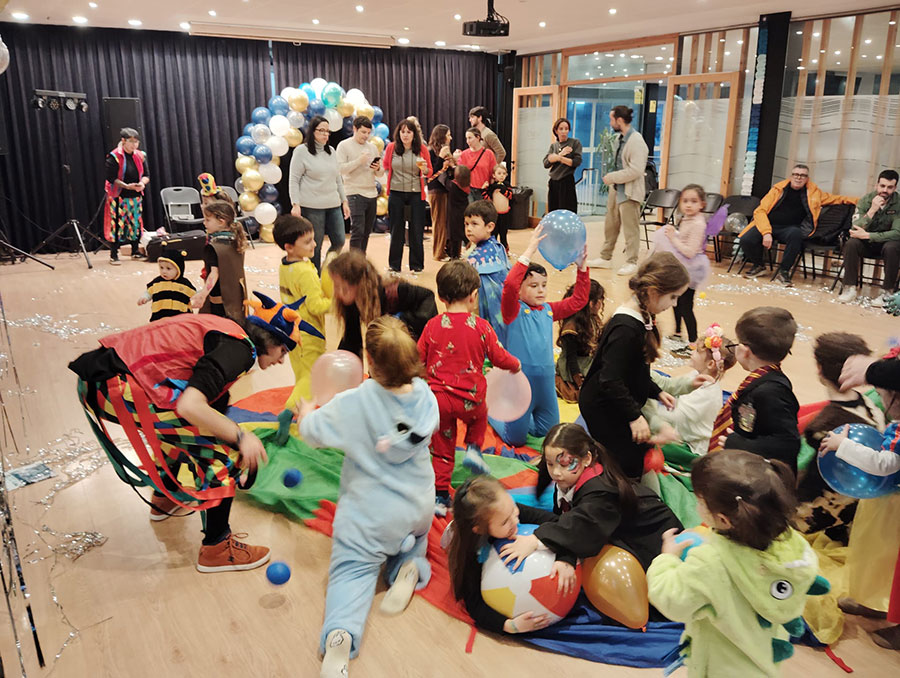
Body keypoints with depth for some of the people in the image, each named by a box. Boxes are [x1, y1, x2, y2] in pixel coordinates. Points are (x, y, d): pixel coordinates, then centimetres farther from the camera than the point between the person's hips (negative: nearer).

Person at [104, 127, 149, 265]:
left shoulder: (140, 156, 5)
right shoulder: (114, 157, -11)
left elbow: (146, 175, 7)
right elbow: (111, 178, -12)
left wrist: (142, 183, -15)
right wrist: (126, 186, -24)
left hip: (136, 196, 5)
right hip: (118, 197, -5)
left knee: (136, 223, 9)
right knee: (117, 224, -5)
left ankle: (135, 251, 23)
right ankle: (113, 255, 1)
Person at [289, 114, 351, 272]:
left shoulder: (331, 151, 14)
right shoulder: (301, 151, -3)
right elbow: (294, 180, -5)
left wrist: (344, 201, 15)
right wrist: (295, 204, -14)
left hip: (333, 206, 6)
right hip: (312, 207, -6)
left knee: (339, 242, 3)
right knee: (315, 247, -1)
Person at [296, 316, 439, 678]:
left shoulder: (352, 403, -21)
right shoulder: (425, 397, -10)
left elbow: (312, 431, -5)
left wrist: (306, 413, 19)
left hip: (368, 515, -4)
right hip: (418, 509, 4)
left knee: (352, 571, 3)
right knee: (411, 540, 32)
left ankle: (340, 633, -26)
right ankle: (409, 564, -3)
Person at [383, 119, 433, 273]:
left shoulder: (422, 149, -2)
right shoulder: (391, 147, -1)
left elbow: (429, 172, 6)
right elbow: (385, 167, 16)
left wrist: (424, 169, -14)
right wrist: (391, 180, 7)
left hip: (416, 193, 0)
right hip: (396, 192, 1)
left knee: (416, 230, 3)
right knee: (396, 229, 8)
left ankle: (416, 265, 15)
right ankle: (394, 265, 18)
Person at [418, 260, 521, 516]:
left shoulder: (432, 325, -2)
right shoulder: (481, 326, -7)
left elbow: (418, 360, 5)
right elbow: (499, 358, 1)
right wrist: (516, 364, 22)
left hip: (438, 397, 2)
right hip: (469, 399, -1)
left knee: (442, 449, 13)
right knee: (480, 416, 34)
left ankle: (440, 497, 17)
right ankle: (473, 449, 15)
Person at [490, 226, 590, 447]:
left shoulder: (549, 310, 7)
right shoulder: (514, 310, -12)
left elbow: (579, 300, 13)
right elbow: (509, 284, -31)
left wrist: (581, 267, 1)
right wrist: (529, 252, -32)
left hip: (546, 380, 6)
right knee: (515, 439, 9)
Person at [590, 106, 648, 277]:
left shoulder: (636, 140, -18)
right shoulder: (620, 138, 10)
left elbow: (636, 170, -25)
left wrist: (612, 177, -19)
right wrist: (612, 180, 8)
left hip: (629, 191, -9)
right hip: (616, 189, 9)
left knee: (630, 229, 0)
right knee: (610, 226, 16)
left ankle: (631, 263, 11)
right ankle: (606, 258, 27)